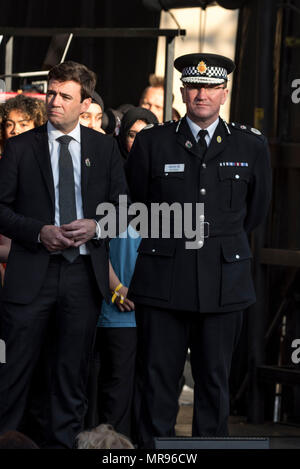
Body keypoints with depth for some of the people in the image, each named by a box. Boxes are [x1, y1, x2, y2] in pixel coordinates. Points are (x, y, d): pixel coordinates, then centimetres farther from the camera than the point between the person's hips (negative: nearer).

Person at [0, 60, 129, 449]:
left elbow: (123, 207, 11)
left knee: (71, 373, 10)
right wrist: (38, 232, -14)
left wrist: (96, 226, -9)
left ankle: (61, 443, 18)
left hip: (84, 274, 2)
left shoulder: (104, 148, 8)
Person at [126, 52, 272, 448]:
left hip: (224, 281, 1)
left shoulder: (251, 145, 6)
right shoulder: (152, 143, 4)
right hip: (163, 279, -1)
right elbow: (135, 205, 16)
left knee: (214, 382, 6)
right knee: (158, 381, 0)